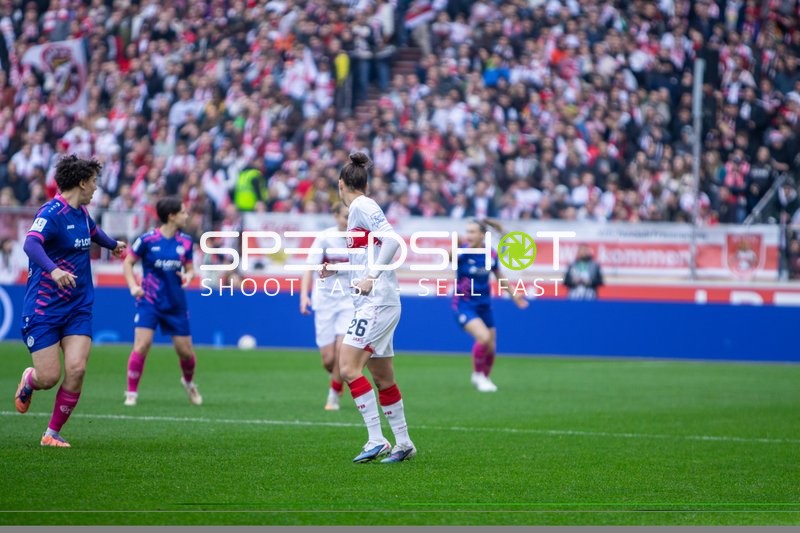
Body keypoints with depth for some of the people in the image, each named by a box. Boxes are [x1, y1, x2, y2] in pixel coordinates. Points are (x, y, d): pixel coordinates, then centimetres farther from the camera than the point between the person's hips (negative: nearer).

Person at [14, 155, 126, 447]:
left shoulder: (82, 212, 10)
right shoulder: (52, 212, -17)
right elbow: (31, 244, -35)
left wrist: (113, 243, 53)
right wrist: (53, 269, -51)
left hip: (78, 308, 7)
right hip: (43, 309, -7)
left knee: (76, 369, -11)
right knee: (48, 377, -8)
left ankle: (52, 433, 3)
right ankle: (27, 381, 31)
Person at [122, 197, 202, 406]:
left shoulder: (185, 241, 0)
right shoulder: (147, 239, -10)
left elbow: (189, 268, 11)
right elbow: (128, 262, 0)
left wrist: (188, 276, -13)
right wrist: (133, 286, -13)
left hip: (176, 303, 3)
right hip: (149, 301, -3)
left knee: (186, 351, 7)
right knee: (142, 345, -18)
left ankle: (189, 382, 38)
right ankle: (131, 393, -4)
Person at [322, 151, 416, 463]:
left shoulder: (362, 207, -10)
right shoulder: (360, 208, 18)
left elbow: (392, 240, -24)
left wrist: (371, 277, -25)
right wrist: (337, 269, 32)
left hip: (377, 303, -10)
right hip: (371, 305, 10)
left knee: (349, 367, -15)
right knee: (382, 378, 13)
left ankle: (376, 439, -16)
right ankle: (403, 443, 19)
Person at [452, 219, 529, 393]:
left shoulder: (491, 255, -4)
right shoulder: (463, 252, -16)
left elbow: (499, 277, 13)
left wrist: (514, 294, 16)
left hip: (484, 305, 5)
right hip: (464, 305, -5)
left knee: (491, 348, 8)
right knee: (484, 337, -25)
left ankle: (484, 378, 37)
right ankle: (477, 375, 0)